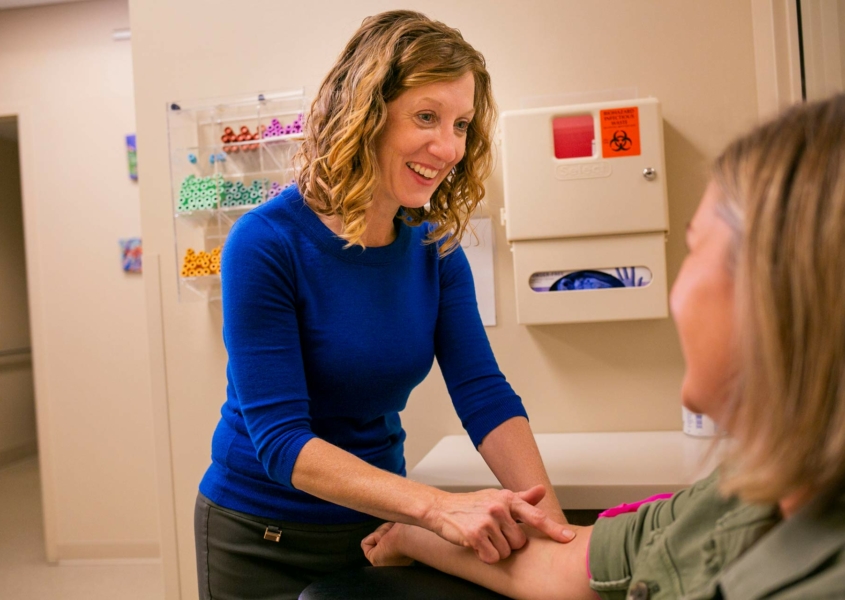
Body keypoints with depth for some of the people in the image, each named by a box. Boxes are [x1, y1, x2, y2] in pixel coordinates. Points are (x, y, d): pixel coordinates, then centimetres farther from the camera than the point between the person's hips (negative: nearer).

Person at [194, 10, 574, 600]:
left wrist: (548, 518, -28)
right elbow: (280, 440, -27)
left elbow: (484, 393, -12)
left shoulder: (436, 247, -7)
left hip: (380, 522, 5)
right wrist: (436, 507, -38)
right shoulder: (266, 243, -23)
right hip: (264, 541, -4)